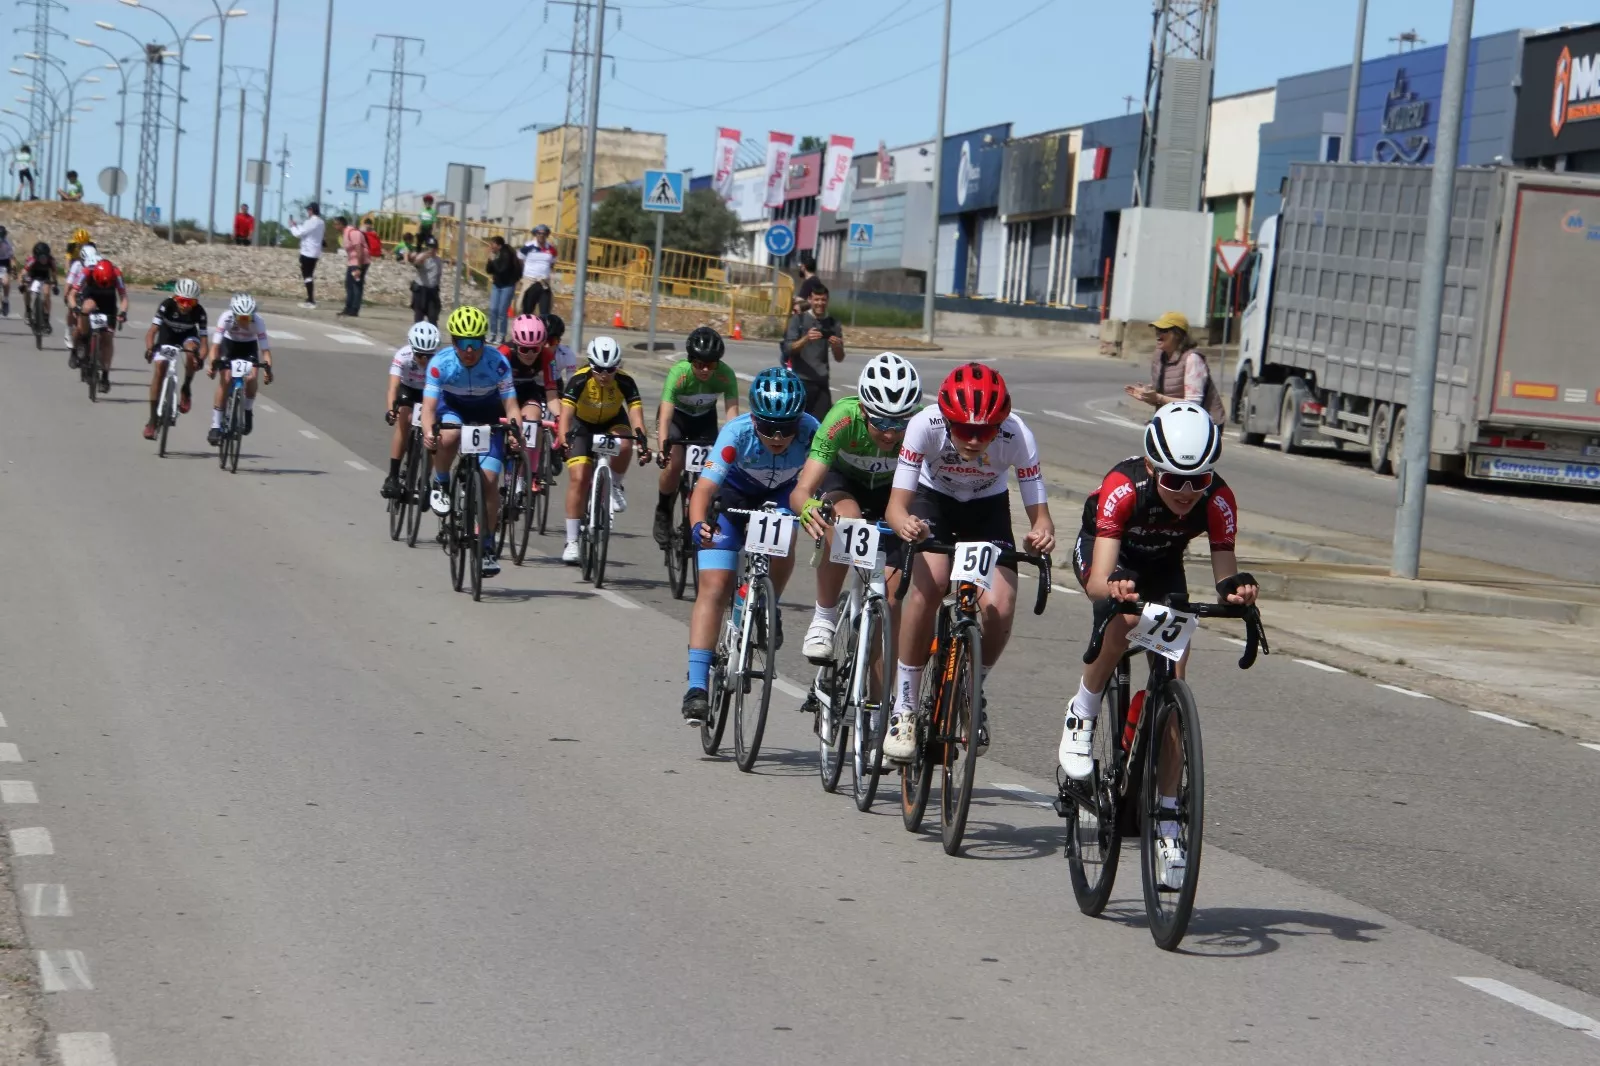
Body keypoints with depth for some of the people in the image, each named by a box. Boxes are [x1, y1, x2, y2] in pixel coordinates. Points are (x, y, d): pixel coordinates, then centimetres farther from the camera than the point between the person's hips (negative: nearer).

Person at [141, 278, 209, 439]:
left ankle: (185, 390, -10)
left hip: (188, 336, 0)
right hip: (167, 336, 0)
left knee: (191, 351, -34)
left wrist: (200, 358, -49)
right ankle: (152, 420, -7)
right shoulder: (167, 305, -32)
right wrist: (149, 349, -53)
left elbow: (204, 341, -30)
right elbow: (152, 331, -35)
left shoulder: (199, 312, -30)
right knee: (159, 369, -13)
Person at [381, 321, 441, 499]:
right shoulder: (403, 356, -33)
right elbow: (393, 386, -41)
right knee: (403, 421, -25)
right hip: (406, 389, -1)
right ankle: (393, 477, -22)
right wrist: (390, 409, -57)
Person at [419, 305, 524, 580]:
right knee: (448, 436, -37)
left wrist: (515, 431, -45)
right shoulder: (440, 363, -27)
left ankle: (488, 547, 2)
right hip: (452, 407, 0)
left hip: (487, 415, 0)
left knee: (489, 479, -11)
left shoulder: (497, 364, -27)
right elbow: (429, 405, -30)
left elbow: (510, 405, -25)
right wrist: (428, 431, -50)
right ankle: (441, 485, -8)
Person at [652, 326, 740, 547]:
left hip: (705, 419, 2)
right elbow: (665, 416, -40)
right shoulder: (679, 373, -35)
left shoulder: (726, 375, -29)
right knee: (674, 463, -23)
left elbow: (732, 413, -33)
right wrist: (662, 448, -53)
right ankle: (663, 514, -1)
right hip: (676, 415, -2)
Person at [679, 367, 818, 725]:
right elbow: (704, 487, -42)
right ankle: (697, 686, -12)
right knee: (714, 587, -13)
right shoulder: (737, 433, -36)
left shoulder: (810, 433, -32)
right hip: (735, 495, -2)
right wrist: (698, 525, -60)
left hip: (781, 494, 2)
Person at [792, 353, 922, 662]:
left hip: (891, 491, 2)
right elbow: (801, 491, -40)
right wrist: (807, 508, -64)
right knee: (844, 520, -37)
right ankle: (824, 619, -21)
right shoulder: (844, 418, -37)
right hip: (842, 481, -1)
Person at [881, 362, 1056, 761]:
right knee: (928, 587, -29)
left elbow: (1039, 512, -25)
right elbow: (896, 504, -34)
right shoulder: (926, 425, -33)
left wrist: (1042, 531, -49)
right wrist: (904, 523, -57)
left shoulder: (1017, 435, -31)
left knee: (999, 609, -21)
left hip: (989, 508, 1)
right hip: (934, 500, -1)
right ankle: (904, 706, -13)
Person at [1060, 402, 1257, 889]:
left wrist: (1238, 589, -51)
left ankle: (1166, 819, -2)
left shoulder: (1218, 500, -30)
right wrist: (1112, 588, -66)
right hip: (1101, 553, -3)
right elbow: (1098, 582, -44)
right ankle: (1082, 716, -14)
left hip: (1163, 567, 3)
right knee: (1125, 615, -37)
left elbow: (1224, 576, -29)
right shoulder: (1124, 488, -38)